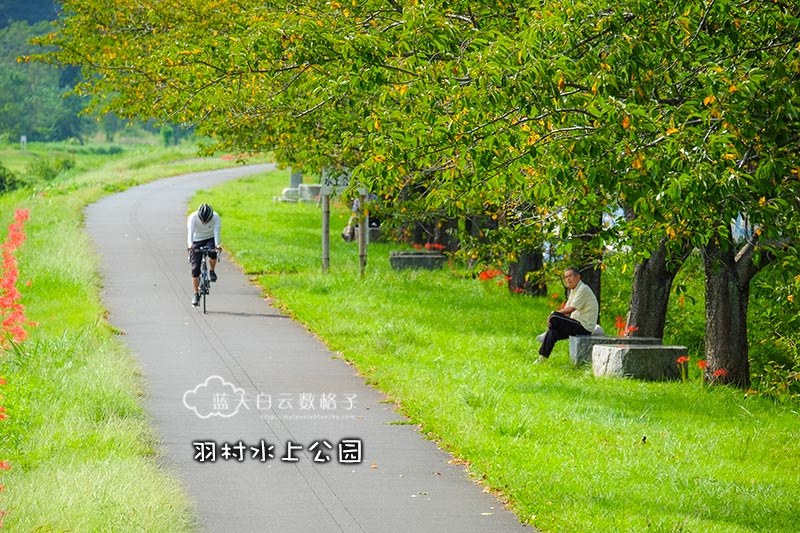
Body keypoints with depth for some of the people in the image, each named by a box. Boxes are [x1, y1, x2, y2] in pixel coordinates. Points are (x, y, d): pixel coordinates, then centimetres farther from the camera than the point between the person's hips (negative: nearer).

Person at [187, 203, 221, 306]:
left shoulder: (215, 217, -24)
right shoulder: (193, 217, -25)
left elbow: (216, 231, -34)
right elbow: (190, 232, -37)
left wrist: (217, 245, -51)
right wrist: (190, 245, -55)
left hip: (210, 239, 0)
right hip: (197, 241, 0)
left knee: (212, 253, -34)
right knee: (195, 268, -6)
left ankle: (211, 271, -4)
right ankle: (196, 294, 4)